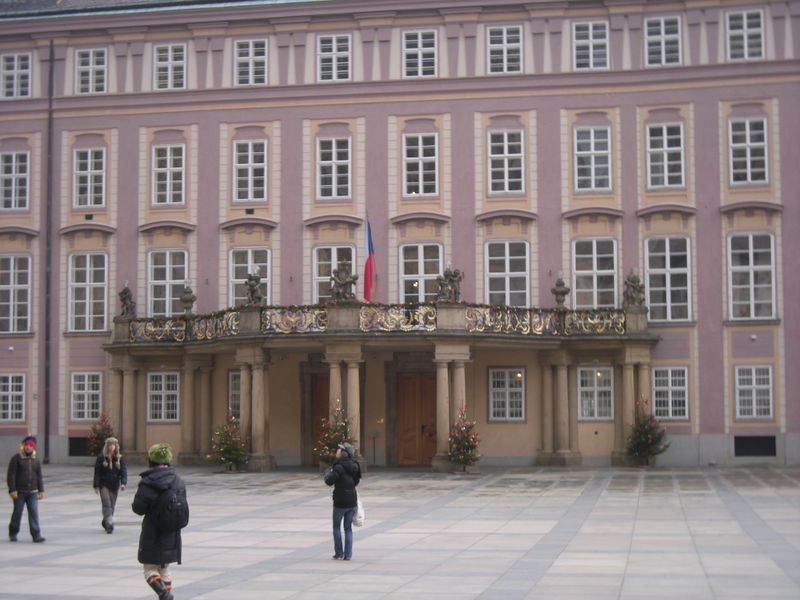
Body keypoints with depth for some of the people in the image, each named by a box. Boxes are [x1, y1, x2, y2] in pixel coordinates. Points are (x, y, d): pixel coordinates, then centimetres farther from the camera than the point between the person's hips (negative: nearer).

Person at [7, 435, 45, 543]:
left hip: (32, 492, 3)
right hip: (19, 492, -3)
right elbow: (11, 475, -8)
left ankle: (36, 535, -8)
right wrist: (12, 490, -15)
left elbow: (39, 477, 12)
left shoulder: (36, 460, 9)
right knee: (17, 513, 5)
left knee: (34, 513, -5)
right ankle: (12, 534, 23)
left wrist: (41, 491, 5)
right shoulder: (16, 458, -4)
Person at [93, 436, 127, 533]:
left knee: (112, 506, 9)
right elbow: (97, 472, -1)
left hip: (115, 485, 3)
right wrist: (96, 486, -8)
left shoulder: (120, 458, 3)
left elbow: (124, 471, -2)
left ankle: (105, 522, 28)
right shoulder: (101, 457, -1)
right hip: (104, 485, -2)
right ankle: (109, 525, -19)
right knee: (106, 505, -12)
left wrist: (123, 483, -18)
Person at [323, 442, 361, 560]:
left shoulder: (339, 467, -17)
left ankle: (339, 553, 8)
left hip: (340, 502, -6)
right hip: (352, 500, 6)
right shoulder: (354, 465, 6)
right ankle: (348, 554, 8)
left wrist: (327, 472, 0)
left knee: (336, 526, 9)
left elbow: (329, 481, -21)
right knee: (348, 528, 11)